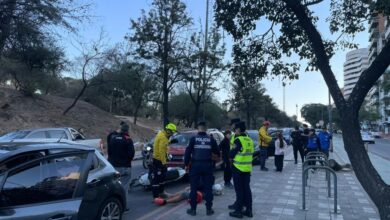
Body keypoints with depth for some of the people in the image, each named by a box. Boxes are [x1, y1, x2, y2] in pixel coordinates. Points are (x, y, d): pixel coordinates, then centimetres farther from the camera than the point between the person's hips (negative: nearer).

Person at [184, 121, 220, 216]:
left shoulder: (193, 139, -3)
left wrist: (186, 164, 4)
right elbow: (217, 152, 7)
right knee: (208, 188, 10)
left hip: (195, 165, -1)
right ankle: (209, 209, 13)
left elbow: (187, 152, -5)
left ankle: (193, 209, 12)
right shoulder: (211, 139, 2)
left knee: (194, 188, 7)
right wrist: (218, 155, 30)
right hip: (207, 165, 1)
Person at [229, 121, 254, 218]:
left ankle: (238, 211, 7)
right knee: (246, 189, 12)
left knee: (239, 190, 0)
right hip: (248, 168, 7)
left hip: (238, 168, -7)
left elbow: (232, 154, -15)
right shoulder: (250, 140, 9)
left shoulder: (238, 140, -16)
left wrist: (231, 157, 5)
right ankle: (248, 210, 18)